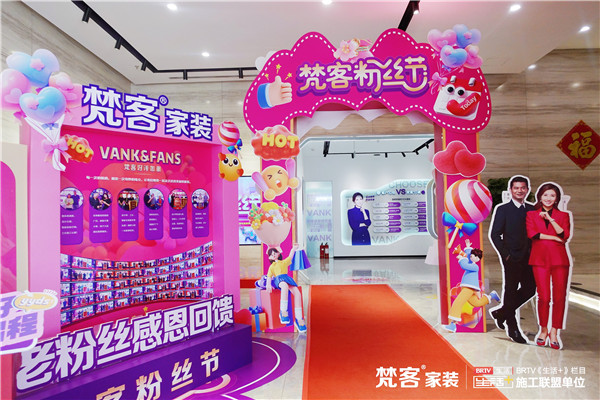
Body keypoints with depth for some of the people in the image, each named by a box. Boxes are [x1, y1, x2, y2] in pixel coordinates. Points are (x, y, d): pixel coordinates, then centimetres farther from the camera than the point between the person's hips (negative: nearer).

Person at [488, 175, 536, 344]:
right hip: (511, 258, -5)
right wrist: (506, 254, -11)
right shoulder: (502, 209, -5)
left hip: (528, 257, 5)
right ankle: (513, 329, 16)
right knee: (510, 291, 3)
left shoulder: (532, 209, 9)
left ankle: (501, 312, 27)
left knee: (530, 289, 7)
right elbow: (494, 235, -7)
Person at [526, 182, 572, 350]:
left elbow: (565, 235, -2)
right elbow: (531, 233, -4)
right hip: (540, 259, -1)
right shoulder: (531, 214, 12)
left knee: (559, 297, -2)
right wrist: (555, 238, -7)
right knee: (544, 297, -4)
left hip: (559, 259, 1)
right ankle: (543, 329, 12)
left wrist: (550, 219, -9)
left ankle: (554, 332, 10)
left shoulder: (563, 215, 14)